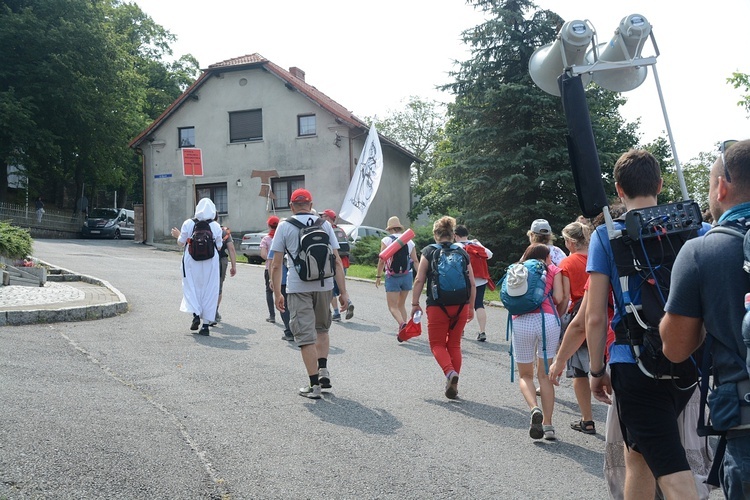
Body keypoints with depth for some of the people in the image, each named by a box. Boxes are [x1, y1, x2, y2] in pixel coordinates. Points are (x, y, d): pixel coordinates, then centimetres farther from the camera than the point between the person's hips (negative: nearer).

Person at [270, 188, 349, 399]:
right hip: (324, 285, 3)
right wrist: (343, 292, 5)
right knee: (322, 329, 23)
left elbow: (276, 265, -2)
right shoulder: (325, 224, 7)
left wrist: (277, 294, 6)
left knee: (306, 336, 2)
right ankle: (323, 370, 13)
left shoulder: (284, 226, 2)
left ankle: (314, 385, 4)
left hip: (298, 288, -3)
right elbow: (337, 261, 2)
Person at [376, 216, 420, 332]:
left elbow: (382, 260, -10)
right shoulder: (409, 241, 7)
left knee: (393, 307, 0)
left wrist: (378, 276, -2)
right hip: (407, 276, 4)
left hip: (392, 277, -4)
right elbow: (415, 261, 5)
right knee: (401, 305, 18)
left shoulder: (386, 240, -4)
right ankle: (403, 330, 15)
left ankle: (402, 324, -25)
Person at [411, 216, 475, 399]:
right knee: (454, 344, 16)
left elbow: (419, 280, -4)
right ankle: (453, 385, 15)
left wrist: (415, 304, 3)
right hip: (461, 306, 3)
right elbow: (472, 284, 8)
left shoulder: (429, 251, 0)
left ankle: (450, 372, -18)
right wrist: (470, 307, 18)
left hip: (437, 305, -3)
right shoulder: (463, 253, 8)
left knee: (437, 344, 8)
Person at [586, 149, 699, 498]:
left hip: (634, 366, -5)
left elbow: (595, 317, -9)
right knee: (637, 453, 22)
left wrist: (596, 371, 3)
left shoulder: (606, 236, -7)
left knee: (672, 472, 0)